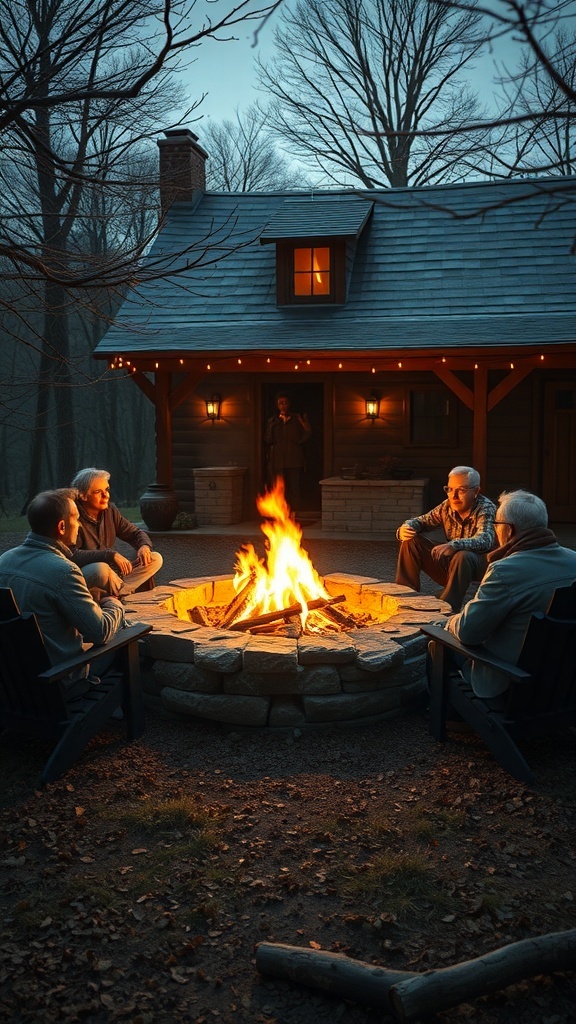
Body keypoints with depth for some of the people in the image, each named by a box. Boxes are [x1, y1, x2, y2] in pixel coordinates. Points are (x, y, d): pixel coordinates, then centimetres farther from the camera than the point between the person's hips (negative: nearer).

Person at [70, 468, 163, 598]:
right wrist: (111, 555, -33)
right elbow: (73, 555, -27)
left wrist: (144, 546, -12)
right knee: (101, 569, -40)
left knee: (156, 559, -5)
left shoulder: (110, 511, 5)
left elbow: (136, 533, 13)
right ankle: (126, 592, -10)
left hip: (112, 571, 7)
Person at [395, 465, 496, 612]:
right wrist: (405, 528, -17)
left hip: (478, 567, -6)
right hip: (449, 564, 6)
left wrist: (453, 545, -51)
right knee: (410, 542, -6)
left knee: (462, 556, -39)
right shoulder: (447, 506, -1)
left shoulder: (486, 508, -17)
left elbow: (485, 541, -34)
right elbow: (422, 521, 9)